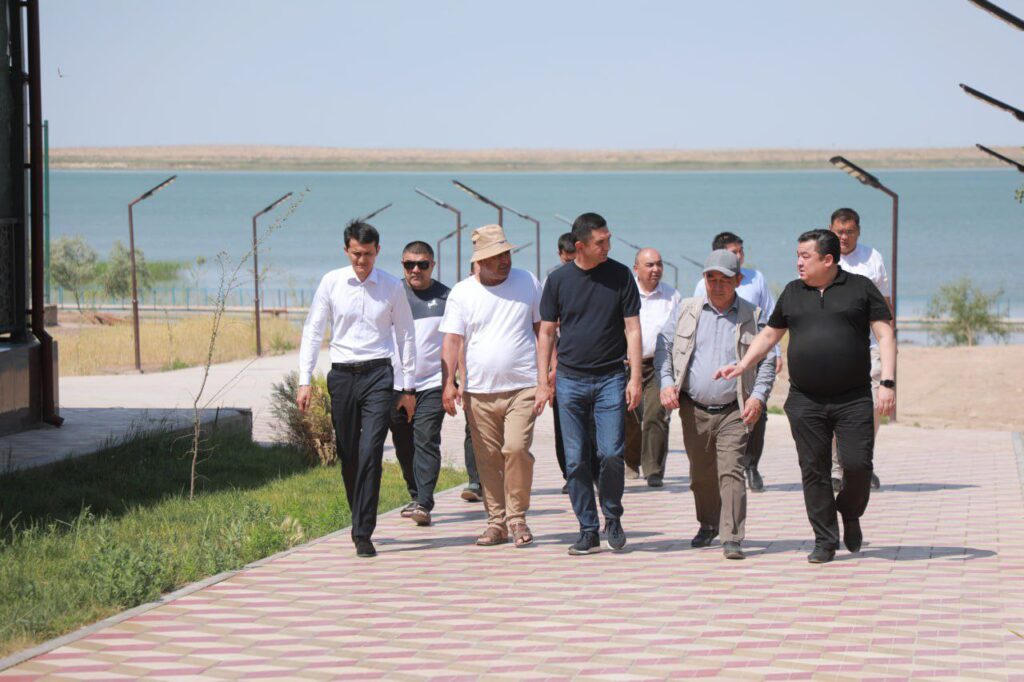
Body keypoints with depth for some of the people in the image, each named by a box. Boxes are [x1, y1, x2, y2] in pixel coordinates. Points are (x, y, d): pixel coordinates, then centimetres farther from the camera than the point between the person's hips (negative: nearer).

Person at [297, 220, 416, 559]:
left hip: (378, 373, -2)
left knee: (370, 452, -13)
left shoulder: (392, 287, 3)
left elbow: (406, 336, 10)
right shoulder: (331, 283, 3)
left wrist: (409, 388, 10)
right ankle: (360, 522, 24)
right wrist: (304, 381, -1)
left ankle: (363, 534, -13)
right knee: (348, 454, 6)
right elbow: (312, 331, 6)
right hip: (342, 375, 2)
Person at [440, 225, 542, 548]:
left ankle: (517, 516, -3)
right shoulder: (462, 293, 4)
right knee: (488, 460, 4)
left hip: (522, 388, -1)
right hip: (479, 391, 1)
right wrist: (449, 382, -10)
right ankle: (496, 522, 13)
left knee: (517, 448, -17)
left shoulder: (528, 282, 8)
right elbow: (452, 340, 0)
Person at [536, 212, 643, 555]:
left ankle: (613, 517, 13)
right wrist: (542, 382, 2)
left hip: (610, 379, -1)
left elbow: (632, 328, 2)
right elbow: (546, 332, 8)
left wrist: (635, 378, -6)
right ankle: (588, 530, 9)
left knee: (611, 454, -9)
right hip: (570, 381, 1)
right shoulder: (559, 279, 3)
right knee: (575, 460, 0)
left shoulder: (620, 275, 1)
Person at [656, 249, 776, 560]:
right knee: (701, 474, 13)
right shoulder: (686, 310, 6)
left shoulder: (752, 316, 3)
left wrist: (758, 396, -8)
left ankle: (732, 538, -12)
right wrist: (666, 383, -5)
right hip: (694, 409, 2)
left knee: (731, 472, -12)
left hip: (733, 412, -2)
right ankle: (708, 525, 34)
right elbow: (664, 346, 10)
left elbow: (767, 359, 5)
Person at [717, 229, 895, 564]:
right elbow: (769, 335, 23)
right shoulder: (793, 293, 14)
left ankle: (851, 514, 20)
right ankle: (825, 540, 9)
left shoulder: (860, 288, 3)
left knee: (857, 464, -9)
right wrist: (742, 366, 10)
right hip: (805, 401, 3)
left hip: (853, 399, -3)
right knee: (814, 470, 0)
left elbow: (885, 335, 0)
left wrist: (887, 382, -10)